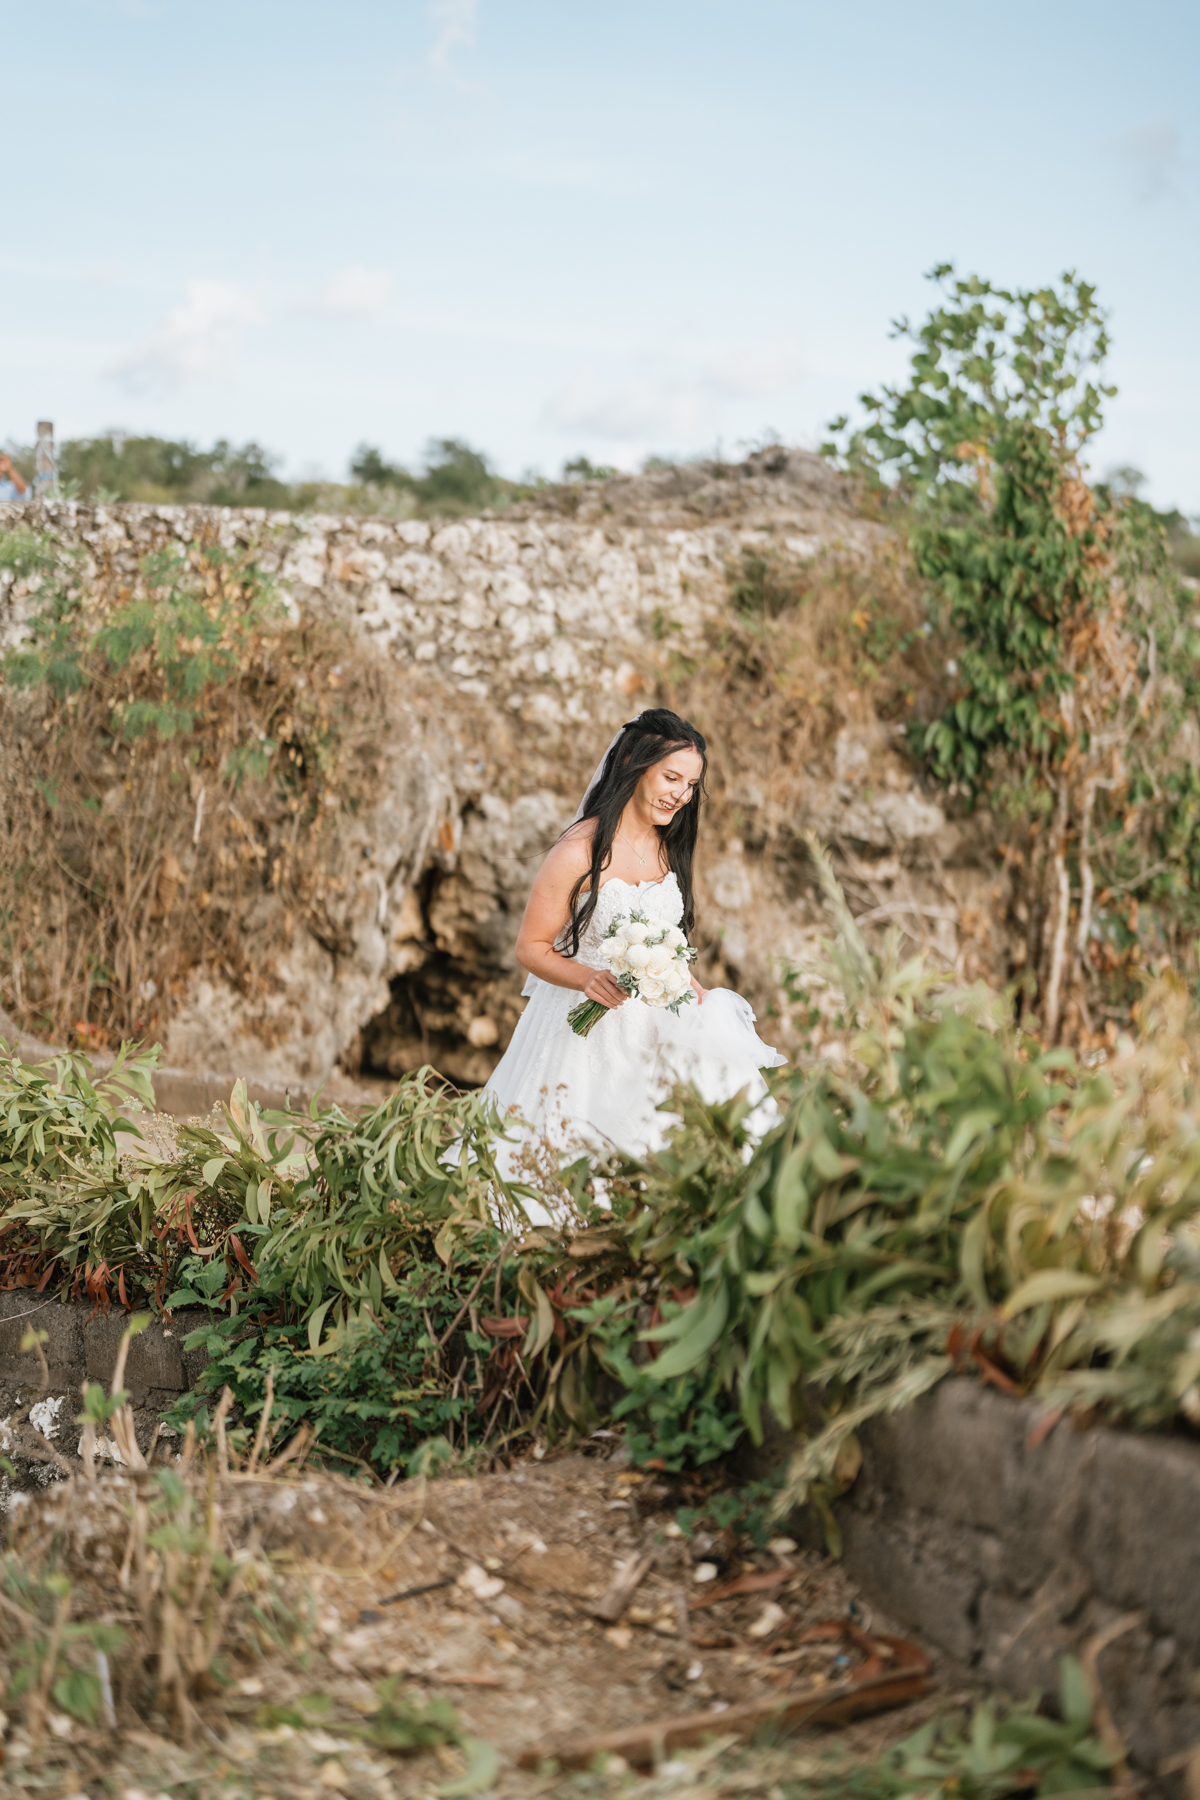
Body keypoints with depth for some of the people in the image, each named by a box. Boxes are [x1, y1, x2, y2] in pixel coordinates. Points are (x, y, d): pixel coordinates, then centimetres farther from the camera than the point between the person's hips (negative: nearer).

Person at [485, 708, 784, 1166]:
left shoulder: (669, 848, 8)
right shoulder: (580, 851, -14)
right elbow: (531, 947, -8)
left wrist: (682, 979, 1)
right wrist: (588, 979, -26)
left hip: (654, 1020, 6)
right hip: (587, 1024, -6)